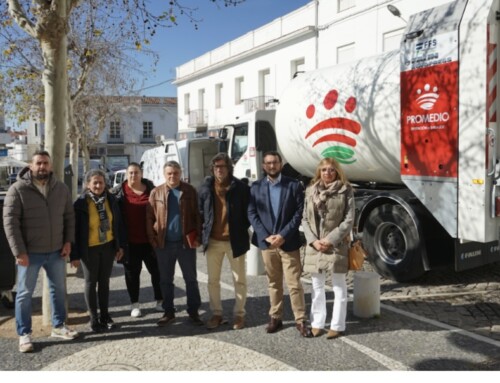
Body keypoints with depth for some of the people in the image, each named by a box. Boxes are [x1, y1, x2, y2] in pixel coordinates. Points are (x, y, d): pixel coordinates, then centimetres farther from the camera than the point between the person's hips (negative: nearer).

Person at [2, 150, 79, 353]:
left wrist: (68, 241, -2)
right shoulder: (18, 189, -10)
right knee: (25, 293, 6)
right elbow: (10, 222, -12)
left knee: (58, 289, 15)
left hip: (56, 251, 4)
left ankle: (58, 326, 31)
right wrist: (19, 251, -17)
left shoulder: (61, 188, 3)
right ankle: (24, 334, 19)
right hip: (30, 253, -4)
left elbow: (69, 216, 9)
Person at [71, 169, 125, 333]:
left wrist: (120, 245, 5)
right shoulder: (81, 203, -13)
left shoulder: (111, 199, -1)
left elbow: (117, 223, 6)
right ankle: (93, 318, 19)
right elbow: (75, 229, -11)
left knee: (104, 281, 13)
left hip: (108, 246, 4)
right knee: (91, 282, 9)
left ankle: (105, 315, 25)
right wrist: (75, 254, -12)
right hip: (89, 249, -3)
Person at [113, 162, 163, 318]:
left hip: (149, 239, 1)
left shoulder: (151, 189, 2)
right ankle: (135, 304, 22)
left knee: (156, 269, 9)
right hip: (129, 241, -1)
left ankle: (160, 300, 23)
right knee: (132, 272, 10)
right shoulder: (119, 192, 1)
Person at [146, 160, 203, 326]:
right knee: (165, 280, 10)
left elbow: (197, 215, 1)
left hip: (186, 242, -1)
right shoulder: (156, 193, 3)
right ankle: (168, 312, 23)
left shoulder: (189, 191, 1)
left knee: (191, 279, 8)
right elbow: (149, 218, 3)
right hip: (164, 243, 1)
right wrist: (152, 239, -4)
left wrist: (197, 236, -7)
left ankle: (193, 311, 20)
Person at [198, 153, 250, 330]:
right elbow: (200, 212, 9)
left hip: (235, 240, -2)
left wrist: (242, 232, -4)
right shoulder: (205, 188, 2)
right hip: (213, 241, 3)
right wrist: (203, 233, 3)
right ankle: (216, 314, 24)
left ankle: (239, 314, 20)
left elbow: (248, 211, 1)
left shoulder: (240, 187, -6)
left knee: (239, 280, 7)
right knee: (213, 280, 10)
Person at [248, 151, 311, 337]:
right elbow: (252, 214, 0)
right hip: (266, 242, 2)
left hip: (289, 242, -2)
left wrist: (283, 235, -15)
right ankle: (275, 317, 24)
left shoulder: (294, 185, -1)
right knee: (273, 283, 13)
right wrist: (266, 236, -12)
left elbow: (299, 213, -6)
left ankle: (301, 320, 10)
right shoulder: (256, 187, 5)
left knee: (294, 284, 0)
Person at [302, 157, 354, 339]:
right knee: (317, 287, 13)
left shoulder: (345, 190, -3)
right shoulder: (311, 190, 7)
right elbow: (305, 219, 6)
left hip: (336, 245, -4)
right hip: (314, 245, 4)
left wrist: (331, 239, -14)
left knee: (339, 287, 6)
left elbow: (349, 220, -8)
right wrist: (313, 240, -8)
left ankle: (337, 325, 16)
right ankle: (317, 323, 24)